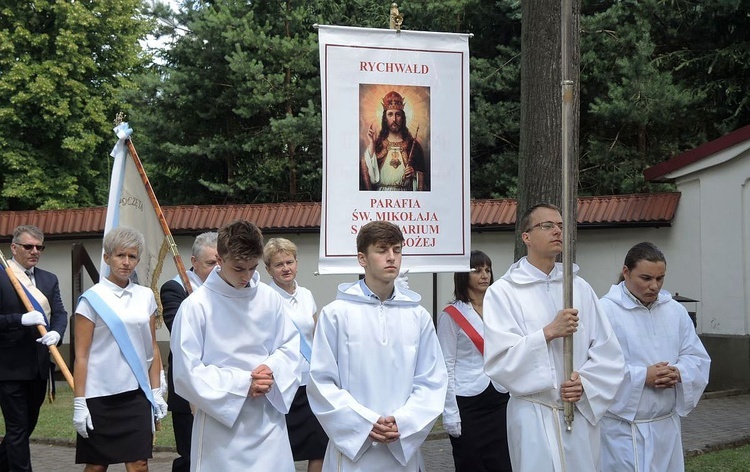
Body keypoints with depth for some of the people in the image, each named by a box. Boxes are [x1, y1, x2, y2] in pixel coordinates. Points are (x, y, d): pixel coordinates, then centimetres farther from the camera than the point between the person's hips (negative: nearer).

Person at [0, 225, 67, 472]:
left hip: (38, 366, 6)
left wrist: (56, 332, -18)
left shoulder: (49, 280, 12)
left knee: (27, 426, 17)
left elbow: (59, 313, 3)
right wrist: (21, 319, -27)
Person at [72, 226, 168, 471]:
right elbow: (81, 356, -5)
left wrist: (156, 392, 9)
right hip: (100, 396, -3)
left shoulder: (145, 297, 9)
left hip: (137, 395, 3)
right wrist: (79, 403, -9)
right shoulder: (92, 299, -3)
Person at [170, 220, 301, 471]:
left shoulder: (270, 298, 1)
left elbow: (290, 346, 10)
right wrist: (243, 384, -14)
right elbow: (187, 372, -10)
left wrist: (272, 371, -12)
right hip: (221, 423, -3)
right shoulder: (197, 306, -9)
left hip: (268, 421, 3)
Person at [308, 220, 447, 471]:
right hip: (352, 448, -2)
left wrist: (403, 422, -11)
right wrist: (366, 424, -13)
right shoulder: (336, 313, -3)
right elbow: (322, 382, -5)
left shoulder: (418, 316, 6)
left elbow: (432, 381, 4)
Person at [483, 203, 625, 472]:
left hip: (582, 413, 3)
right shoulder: (503, 292, -3)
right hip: (534, 418, -3)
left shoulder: (580, 288, 8)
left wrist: (585, 382, -10)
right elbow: (498, 359, -12)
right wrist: (548, 333, -17)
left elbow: (609, 351, 5)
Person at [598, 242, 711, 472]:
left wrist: (678, 373, -12)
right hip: (623, 427, -6)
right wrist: (643, 376, -21)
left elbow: (697, 358, 9)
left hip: (666, 426, 6)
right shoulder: (606, 311, -12)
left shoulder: (675, 311, 9)